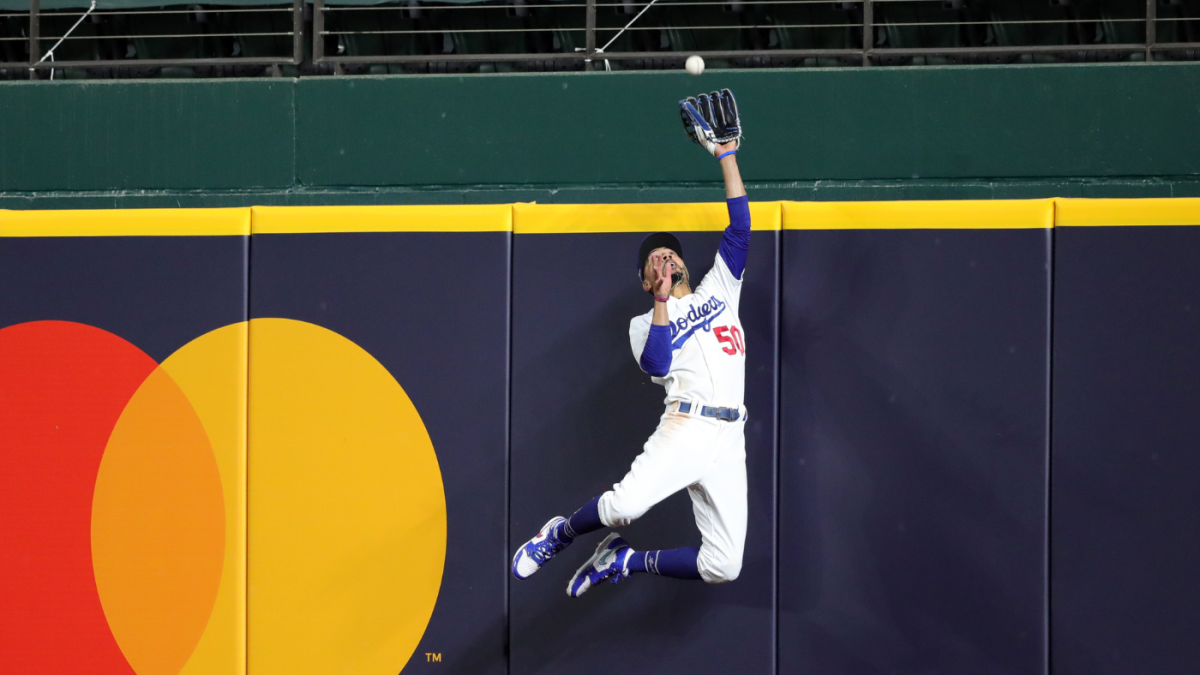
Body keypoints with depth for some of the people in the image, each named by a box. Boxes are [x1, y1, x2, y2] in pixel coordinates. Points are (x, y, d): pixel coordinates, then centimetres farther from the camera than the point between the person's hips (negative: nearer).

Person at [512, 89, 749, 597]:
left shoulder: (718, 289, 27)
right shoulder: (645, 323, 16)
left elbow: (739, 227, 17)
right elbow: (657, 366, -6)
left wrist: (727, 156, 14)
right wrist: (663, 301, -6)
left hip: (728, 441, 3)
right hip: (686, 425, -3)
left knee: (722, 567, -8)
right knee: (625, 504, -31)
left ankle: (627, 561, 14)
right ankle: (562, 533, 2)